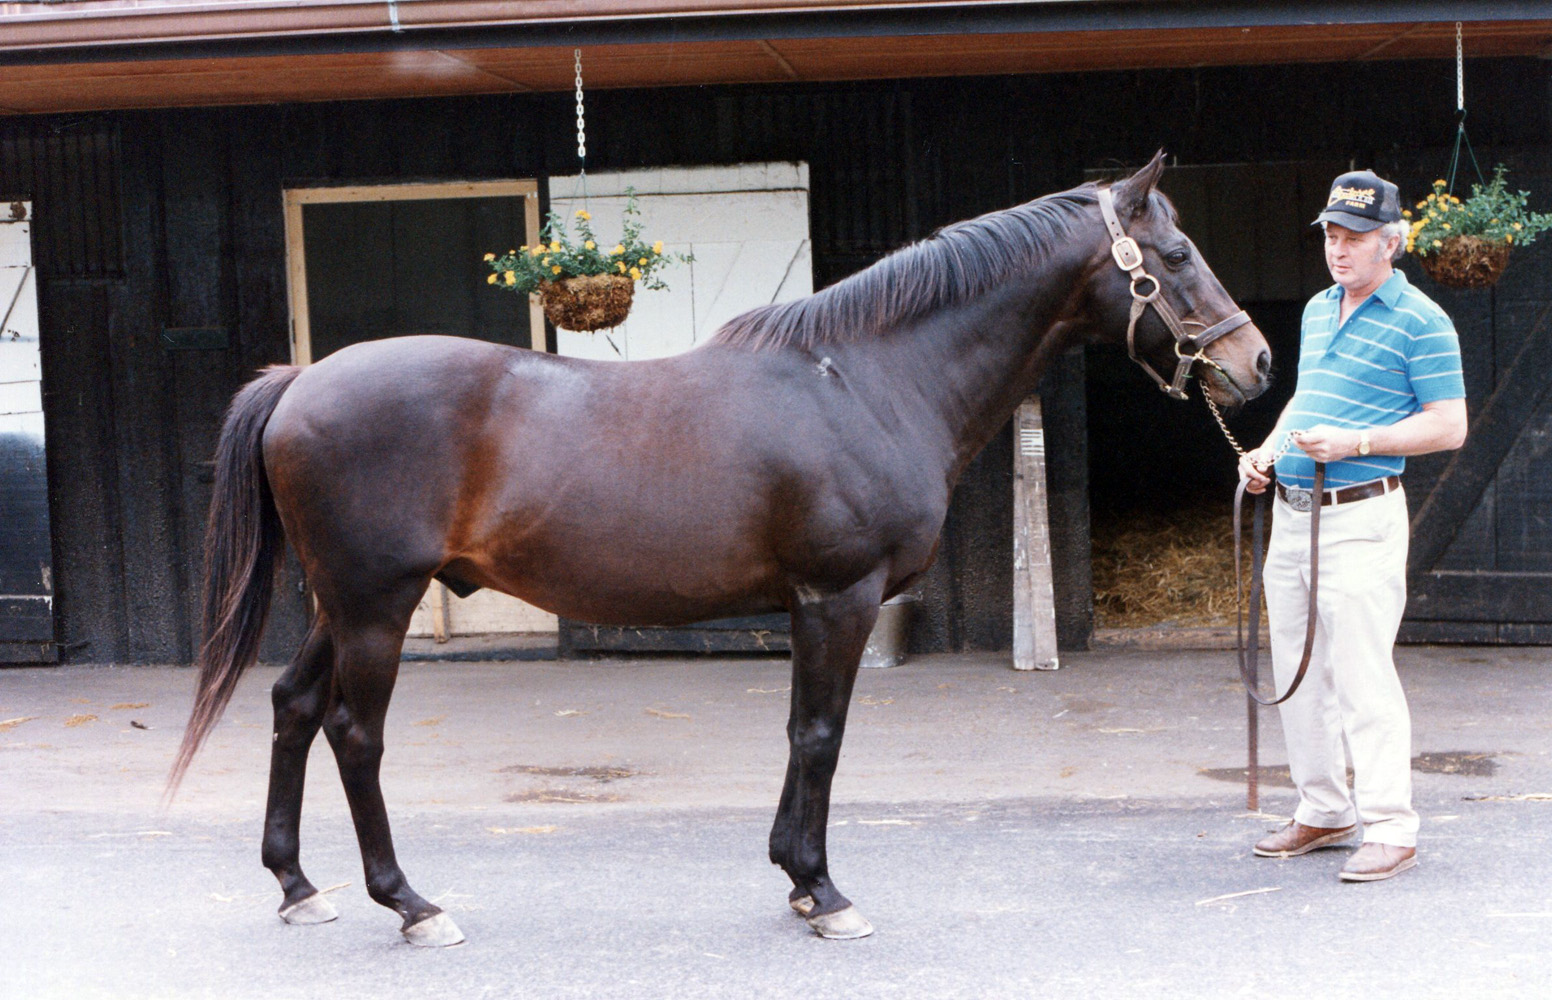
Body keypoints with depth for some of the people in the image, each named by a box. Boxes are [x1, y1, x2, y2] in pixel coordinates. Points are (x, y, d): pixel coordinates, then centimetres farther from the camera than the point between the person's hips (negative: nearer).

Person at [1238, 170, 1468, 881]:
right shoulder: (1318, 310, 16)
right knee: (1297, 675, 12)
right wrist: (1269, 449, 10)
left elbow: (1449, 425, -11)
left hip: (1360, 517, -8)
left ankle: (1390, 829, -2)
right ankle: (1323, 812, 23)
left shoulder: (1420, 321, -8)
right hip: (1291, 514, 8)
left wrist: (1355, 443, -19)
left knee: (1362, 676, -9)